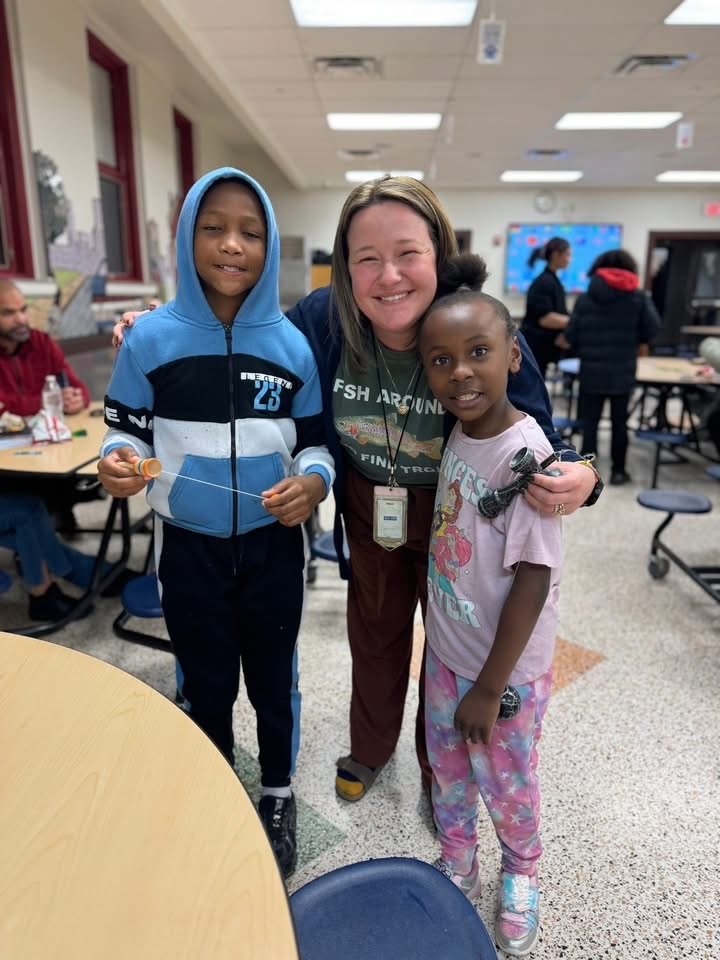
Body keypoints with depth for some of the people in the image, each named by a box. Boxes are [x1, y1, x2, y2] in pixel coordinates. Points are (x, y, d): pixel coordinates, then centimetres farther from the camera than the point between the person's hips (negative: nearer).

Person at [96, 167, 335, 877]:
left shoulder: (292, 344, -5)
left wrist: (313, 481, -19)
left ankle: (277, 797, 43)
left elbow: (314, 440, 1)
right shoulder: (151, 338, -7)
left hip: (272, 544, 1)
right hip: (188, 549, 0)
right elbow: (129, 428, 1)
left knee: (271, 680, 17)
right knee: (208, 686, 18)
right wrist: (119, 462, -21)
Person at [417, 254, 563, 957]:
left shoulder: (526, 454, -26)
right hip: (446, 651, 6)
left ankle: (520, 875, 50)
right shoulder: (458, 433, -6)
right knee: (448, 771, 24)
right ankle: (456, 867, 51)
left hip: (506, 667, -6)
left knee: (506, 785, 19)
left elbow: (533, 580, -23)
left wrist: (490, 687, -17)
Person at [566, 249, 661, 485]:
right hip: (622, 372, 0)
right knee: (619, 422, 11)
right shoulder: (639, 297, 0)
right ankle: (618, 471, 18)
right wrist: (639, 343, 16)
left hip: (591, 371, 0)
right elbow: (652, 329, -4)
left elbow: (571, 335, -2)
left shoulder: (584, 298, 0)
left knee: (589, 422, 5)